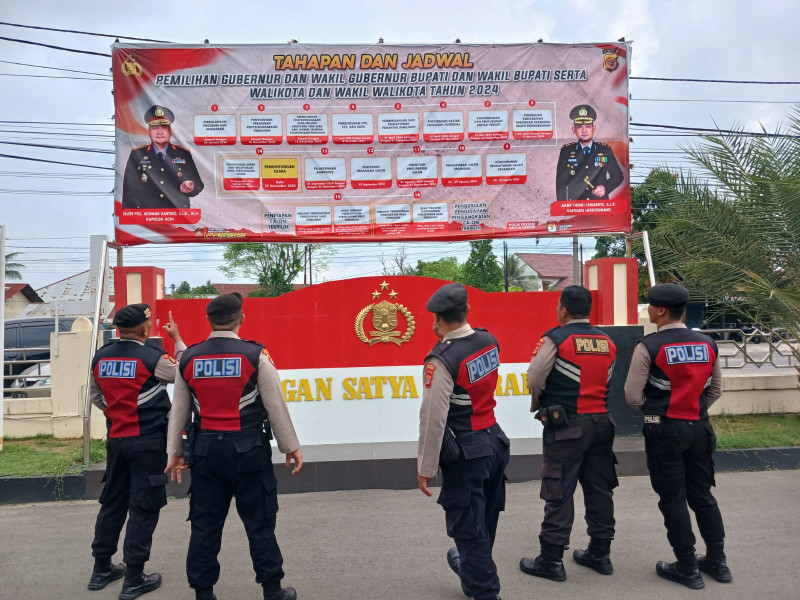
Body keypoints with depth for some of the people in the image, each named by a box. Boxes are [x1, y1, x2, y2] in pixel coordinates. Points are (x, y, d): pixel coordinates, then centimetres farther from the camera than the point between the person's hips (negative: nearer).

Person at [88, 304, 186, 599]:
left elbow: (95, 396, 16)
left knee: (112, 502, 18)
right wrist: (177, 339, 9)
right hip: (148, 441, -6)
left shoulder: (100, 357, 3)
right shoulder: (153, 358, -15)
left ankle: (101, 569, 30)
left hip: (116, 439, 6)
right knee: (144, 507, 2)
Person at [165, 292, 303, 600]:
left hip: (206, 449, 4)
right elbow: (276, 407, -6)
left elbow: (179, 411, 9)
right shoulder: (255, 355, -10)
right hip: (247, 449, -3)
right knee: (259, 522, 8)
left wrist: (174, 451, 19)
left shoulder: (188, 359, 2)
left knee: (205, 525, 13)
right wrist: (291, 447, 4)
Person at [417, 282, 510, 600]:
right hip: (496, 442, 8)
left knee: (467, 527, 9)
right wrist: (447, 337, 14)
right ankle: (472, 571, 47)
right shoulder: (489, 341, -1)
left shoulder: (442, 359, -20)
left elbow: (433, 418, -21)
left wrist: (425, 467, -14)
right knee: (485, 522, 25)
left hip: (466, 453, -8)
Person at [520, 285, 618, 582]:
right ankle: (600, 554, 26)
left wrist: (537, 406, 9)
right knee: (599, 490, 15)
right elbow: (605, 383, 9)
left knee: (559, 494, 1)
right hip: (601, 423, 6)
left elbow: (534, 380, -9)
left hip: (565, 426, -6)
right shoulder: (607, 343, 7)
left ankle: (551, 560, 8)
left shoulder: (555, 339, -11)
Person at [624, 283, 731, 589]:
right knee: (702, 494, 18)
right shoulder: (707, 343, 3)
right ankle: (717, 561, 27)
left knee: (673, 499, 6)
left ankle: (688, 568, 15)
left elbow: (632, 396, -12)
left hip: (665, 430, -5)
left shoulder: (649, 346, -14)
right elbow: (716, 389, 13)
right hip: (699, 427, 6)